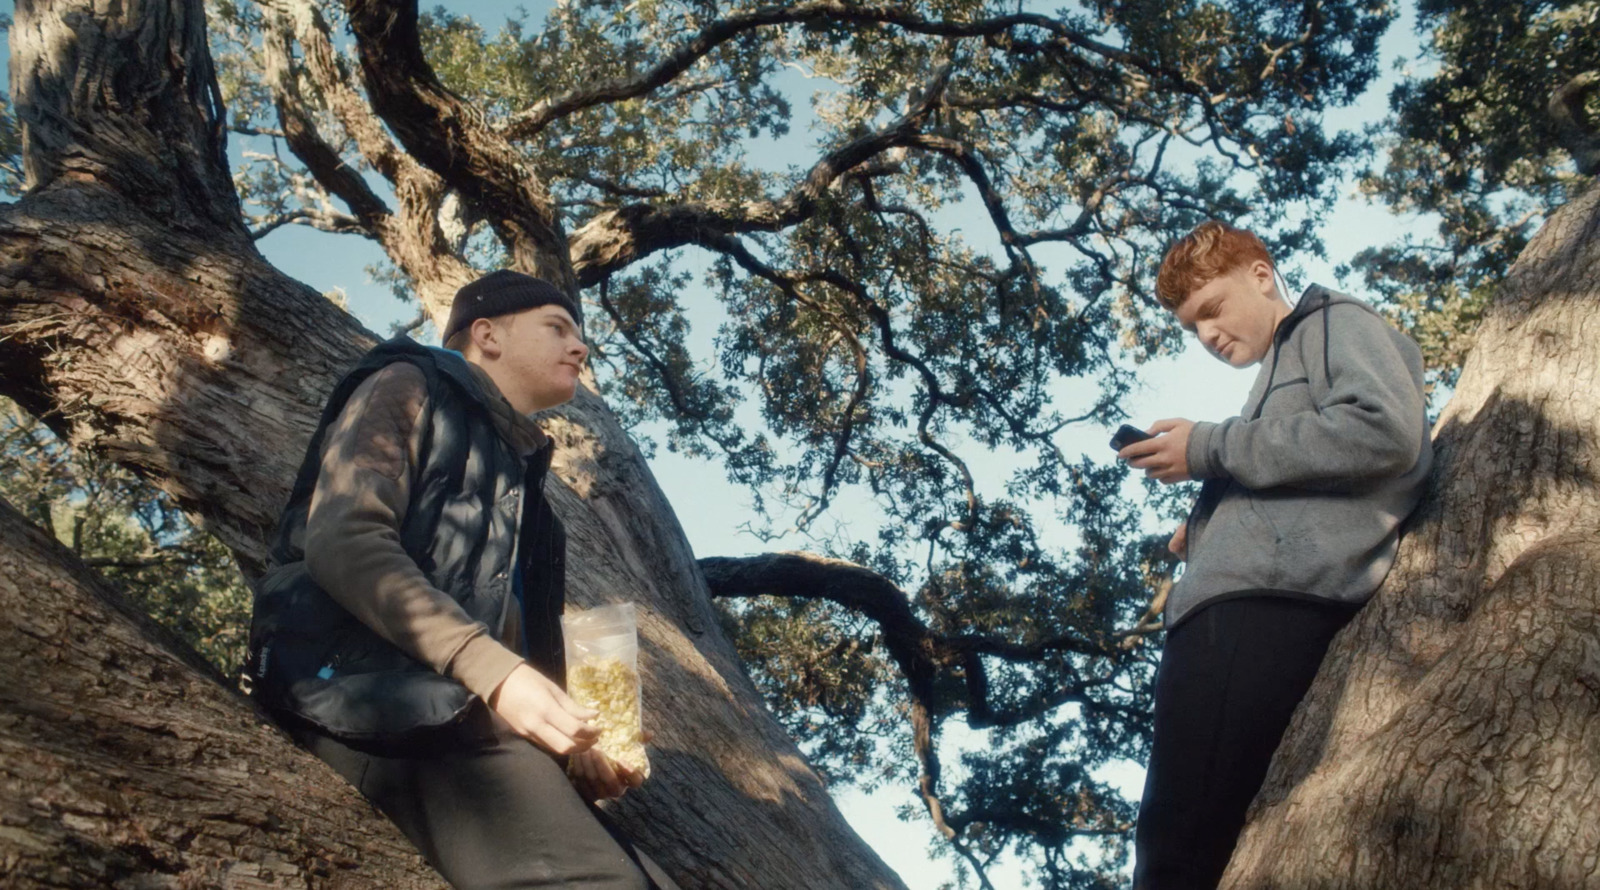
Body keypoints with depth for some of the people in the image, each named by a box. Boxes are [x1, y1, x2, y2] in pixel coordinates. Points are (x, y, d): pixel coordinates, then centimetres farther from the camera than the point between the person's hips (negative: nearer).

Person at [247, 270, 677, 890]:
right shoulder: (410, 388, 10)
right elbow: (343, 538, -9)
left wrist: (573, 746, 6)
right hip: (363, 681, -8)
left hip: (454, 709, 8)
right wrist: (491, 668, -20)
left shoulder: (519, 469, 31)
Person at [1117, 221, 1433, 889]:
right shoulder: (1277, 379, 37)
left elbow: (1388, 432, -11)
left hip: (1264, 608, -10)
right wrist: (1206, 534, 17)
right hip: (1236, 608, 10)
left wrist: (1210, 450, -6)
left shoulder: (1331, 322, 10)